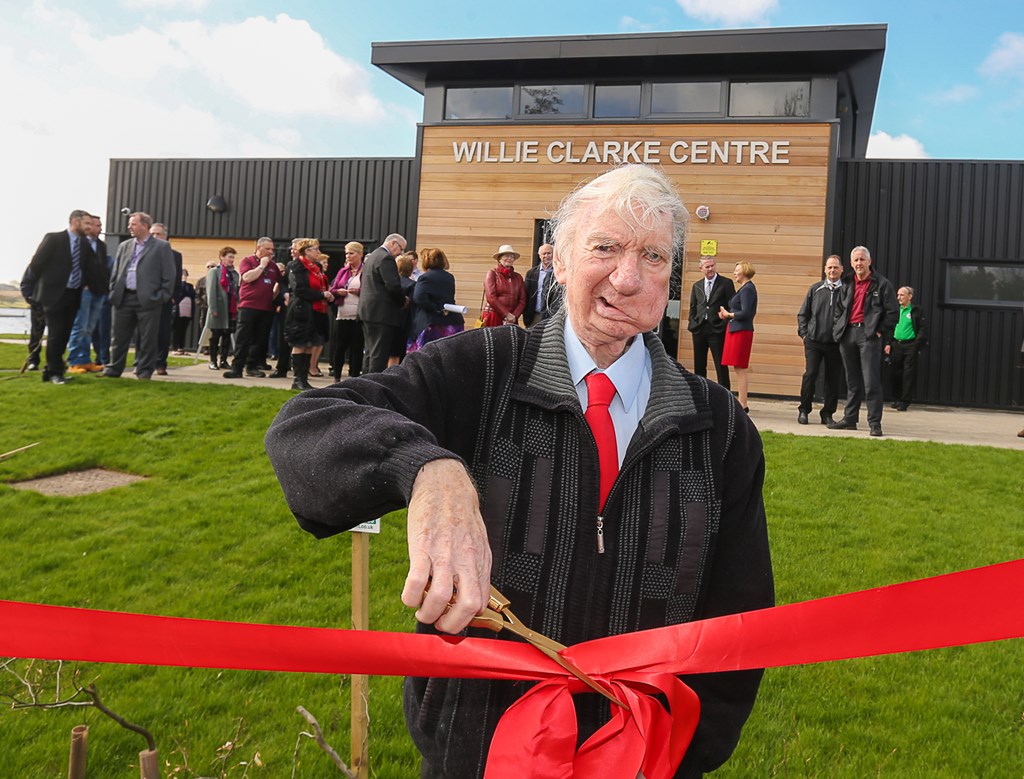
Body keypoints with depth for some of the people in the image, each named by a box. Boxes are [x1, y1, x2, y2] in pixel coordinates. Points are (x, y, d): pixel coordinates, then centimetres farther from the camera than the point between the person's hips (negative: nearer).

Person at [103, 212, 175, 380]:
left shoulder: (162, 246, 0)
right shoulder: (124, 246, 15)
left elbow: (169, 275, -3)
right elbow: (116, 272, 18)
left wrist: (162, 297, -9)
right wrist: (113, 292, 7)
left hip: (148, 300, -5)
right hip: (124, 298, 5)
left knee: (147, 339, 0)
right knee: (119, 337, 8)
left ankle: (144, 372, 9)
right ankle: (113, 369, 16)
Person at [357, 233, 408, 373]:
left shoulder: (372, 256, 19)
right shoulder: (386, 258, -13)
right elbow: (393, 286, -20)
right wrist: (403, 301, -3)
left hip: (367, 310, 10)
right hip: (381, 313, -10)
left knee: (371, 352, 14)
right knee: (379, 354, -8)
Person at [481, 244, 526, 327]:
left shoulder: (518, 277, 14)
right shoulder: (492, 273, 3)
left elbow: (522, 300, 10)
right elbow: (491, 297, -7)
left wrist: (514, 316, -7)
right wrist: (506, 314, -11)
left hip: (511, 320, 3)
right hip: (493, 318, -3)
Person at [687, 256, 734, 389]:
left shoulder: (726, 283, 1)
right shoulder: (696, 286, 13)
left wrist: (725, 324, -10)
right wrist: (692, 324, 3)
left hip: (717, 329, -4)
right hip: (699, 329, 4)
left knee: (721, 364, -4)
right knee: (699, 365, 9)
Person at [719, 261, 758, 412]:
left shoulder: (747, 289, -14)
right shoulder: (743, 288, 17)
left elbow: (745, 313, -21)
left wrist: (729, 314, -6)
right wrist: (726, 315, 5)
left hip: (741, 331, -10)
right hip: (735, 330, 10)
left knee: (740, 369, -6)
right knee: (739, 369, 12)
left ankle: (742, 405, -3)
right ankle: (740, 402, 16)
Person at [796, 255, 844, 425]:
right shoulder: (815, 289, 9)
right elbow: (802, 313, 14)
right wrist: (803, 333, 3)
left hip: (836, 343, 0)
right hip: (814, 341, 0)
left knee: (834, 379, 4)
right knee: (810, 374, -6)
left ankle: (827, 413, 15)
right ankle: (804, 410, 8)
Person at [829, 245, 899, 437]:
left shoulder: (881, 284, 2)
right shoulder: (847, 285, 16)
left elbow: (893, 312, -1)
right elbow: (839, 310, 23)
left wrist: (881, 331, -8)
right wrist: (837, 330, 10)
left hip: (869, 334, -5)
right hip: (848, 335, 5)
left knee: (871, 382, -10)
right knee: (852, 381, 12)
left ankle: (875, 423, -7)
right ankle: (850, 419, 18)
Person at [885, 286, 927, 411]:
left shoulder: (916, 311, -2)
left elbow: (922, 329, -4)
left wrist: (917, 343, -13)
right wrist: (888, 343, 7)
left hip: (910, 345, -5)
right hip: (896, 344, 5)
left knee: (908, 374, -4)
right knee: (895, 373, 6)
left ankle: (905, 401, 0)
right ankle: (896, 399, 17)